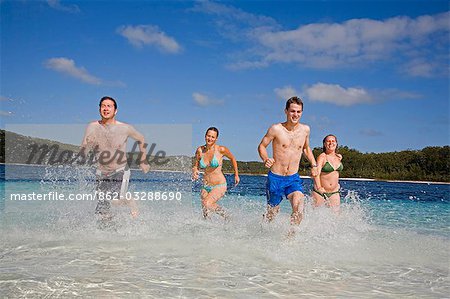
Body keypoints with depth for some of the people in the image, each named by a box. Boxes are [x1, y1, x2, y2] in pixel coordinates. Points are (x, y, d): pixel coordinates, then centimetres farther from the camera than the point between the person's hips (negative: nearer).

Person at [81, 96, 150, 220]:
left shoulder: (125, 128, -10)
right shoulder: (92, 127, -7)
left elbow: (141, 139, 9)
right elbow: (82, 151, -5)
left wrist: (143, 161, 11)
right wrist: (88, 144, -27)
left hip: (120, 171, -2)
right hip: (101, 173, 2)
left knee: (117, 199, -26)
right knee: (103, 213, -1)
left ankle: (131, 203, 9)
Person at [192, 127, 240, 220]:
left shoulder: (221, 149, -11)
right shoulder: (200, 150, -2)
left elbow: (233, 159, 7)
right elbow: (195, 166, 10)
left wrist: (236, 175, 14)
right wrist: (194, 171, -14)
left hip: (219, 186, -4)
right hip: (206, 187, 5)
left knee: (206, 204, -25)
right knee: (205, 210, 5)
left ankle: (225, 215, 1)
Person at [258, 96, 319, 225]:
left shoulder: (305, 129, 3)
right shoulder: (276, 129, -9)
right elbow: (262, 146, 0)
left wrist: (313, 165, 9)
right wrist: (266, 159, -20)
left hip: (293, 178, 2)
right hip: (275, 178, -2)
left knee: (299, 207, -22)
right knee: (272, 212, 11)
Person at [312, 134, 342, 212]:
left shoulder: (339, 157, 8)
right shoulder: (322, 157, -9)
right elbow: (317, 173, -23)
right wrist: (319, 187, -37)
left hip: (334, 193, 4)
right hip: (320, 192, -4)